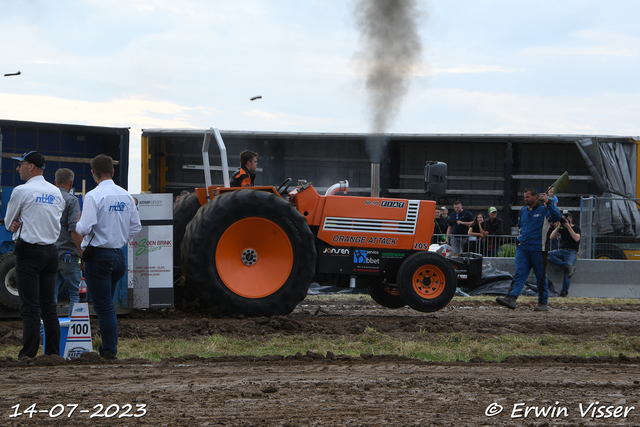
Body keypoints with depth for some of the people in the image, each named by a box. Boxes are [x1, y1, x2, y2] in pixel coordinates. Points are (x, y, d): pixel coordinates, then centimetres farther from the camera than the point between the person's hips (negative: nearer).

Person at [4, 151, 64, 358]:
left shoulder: (22, 191, -9)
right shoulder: (57, 193, 11)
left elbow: (8, 223, 0)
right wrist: (23, 224, 4)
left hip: (29, 251, -6)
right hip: (51, 250, 6)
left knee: (30, 306, -6)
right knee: (49, 305, 9)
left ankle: (29, 354, -8)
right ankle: (53, 352, 8)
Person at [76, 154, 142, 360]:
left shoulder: (94, 196, -15)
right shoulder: (126, 196, 7)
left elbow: (85, 228, -20)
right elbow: (135, 226, 13)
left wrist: (78, 223, 1)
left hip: (98, 256, -7)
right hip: (119, 254, 7)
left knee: (103, 306, -3)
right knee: (107, 303, 17)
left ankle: (110, 350, -3)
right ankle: (109, 346, 18)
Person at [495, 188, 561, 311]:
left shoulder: (544, 210, -2)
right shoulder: (523, 211, 17)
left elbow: (557, 216, -21)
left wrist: (548, 203, -26)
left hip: (538, 249, -5)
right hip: (523, 248, 5)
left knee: (541, 277, 3)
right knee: (519, 273, -8)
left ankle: (543, 303, 11)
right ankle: (511, 298, -21)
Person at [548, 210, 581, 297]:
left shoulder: (576, 228, 4)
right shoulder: (562, 228, 18)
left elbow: (576, 238, -14)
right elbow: (552, 237, 8)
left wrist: (569, 227, -15)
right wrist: (558, 227, -5)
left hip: (571, 252, -5)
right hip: (561, 250, 5)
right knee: (548, 255, -25)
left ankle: (564, 291, -19)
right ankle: (567, 266, -33)